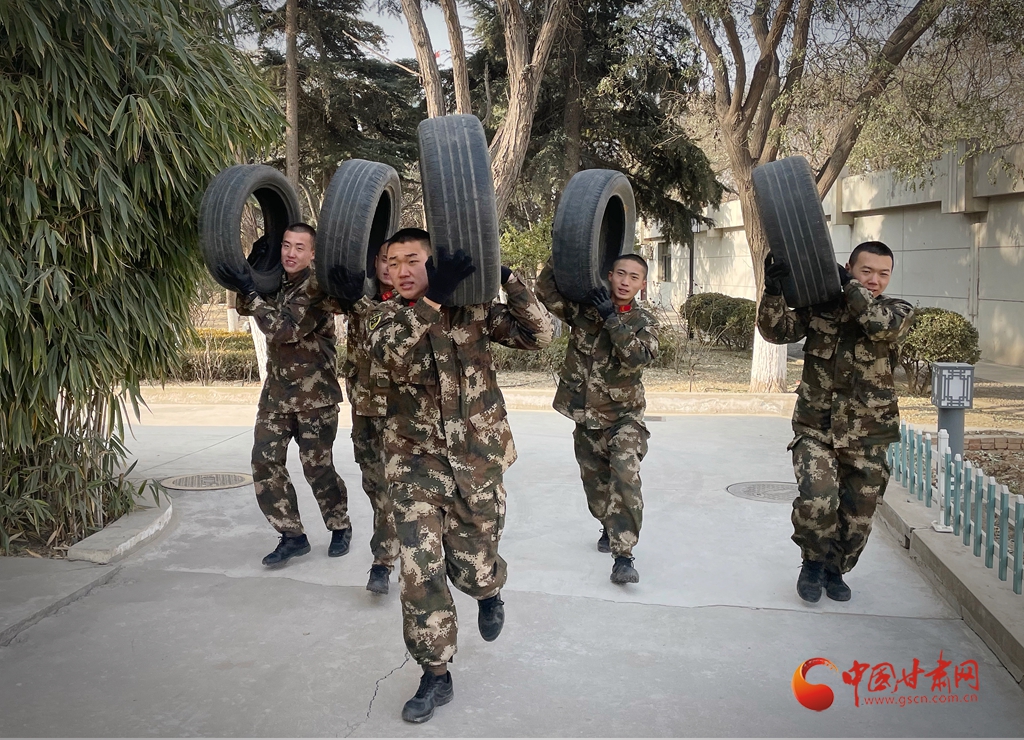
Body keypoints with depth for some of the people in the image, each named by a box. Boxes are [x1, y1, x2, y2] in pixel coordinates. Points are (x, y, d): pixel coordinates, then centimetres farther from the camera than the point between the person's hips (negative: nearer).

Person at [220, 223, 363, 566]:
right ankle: (292, 535, 11)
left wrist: (249, 290, -23)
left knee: (317, 467, 1)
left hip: (314, 396, -7)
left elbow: (283, 329, -24)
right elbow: (245, 309, 18)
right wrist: (252, 268, 5)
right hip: (276, 392, 7)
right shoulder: (278, 283, 7)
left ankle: (341, 527, 25)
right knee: (265, 462, 0)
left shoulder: (316, 288, -15)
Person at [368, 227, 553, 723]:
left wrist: (505, 279, -22)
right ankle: (435, 675, 14)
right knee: (420, 572, -5)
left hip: (477, 460, 0)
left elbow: (539, 335, -11)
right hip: (416, 462, 1)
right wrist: (434, 298, -33)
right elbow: (395, 357, -23)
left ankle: (490, 592, 49)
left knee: (470, 564, 11)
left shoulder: (475, 309, -2)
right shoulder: (387, 316, 0)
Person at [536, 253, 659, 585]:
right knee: (595, 480, 16)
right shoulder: (584, 308, -1)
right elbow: (546, 291, -14)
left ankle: (623, 555, -20)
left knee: (626, 477, -22)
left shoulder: (645, 323, -2)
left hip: (624, 415, -2)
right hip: (586, 415, 2)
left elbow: (639, 357, -22)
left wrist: (612, 319, -27)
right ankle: (610, 527, 45)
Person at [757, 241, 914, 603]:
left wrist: (848, 285, -18)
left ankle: (835, 570, 39)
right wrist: (773, 290, -26)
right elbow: (776, 330, -10)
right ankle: (814, 561, 10)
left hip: (867, 438, 2)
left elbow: (882, 325, -22)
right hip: (815, 430, -1)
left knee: (857, 516, 11)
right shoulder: (818, 306, 2)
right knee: (816, 501, -20)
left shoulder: (897, 311, 2)